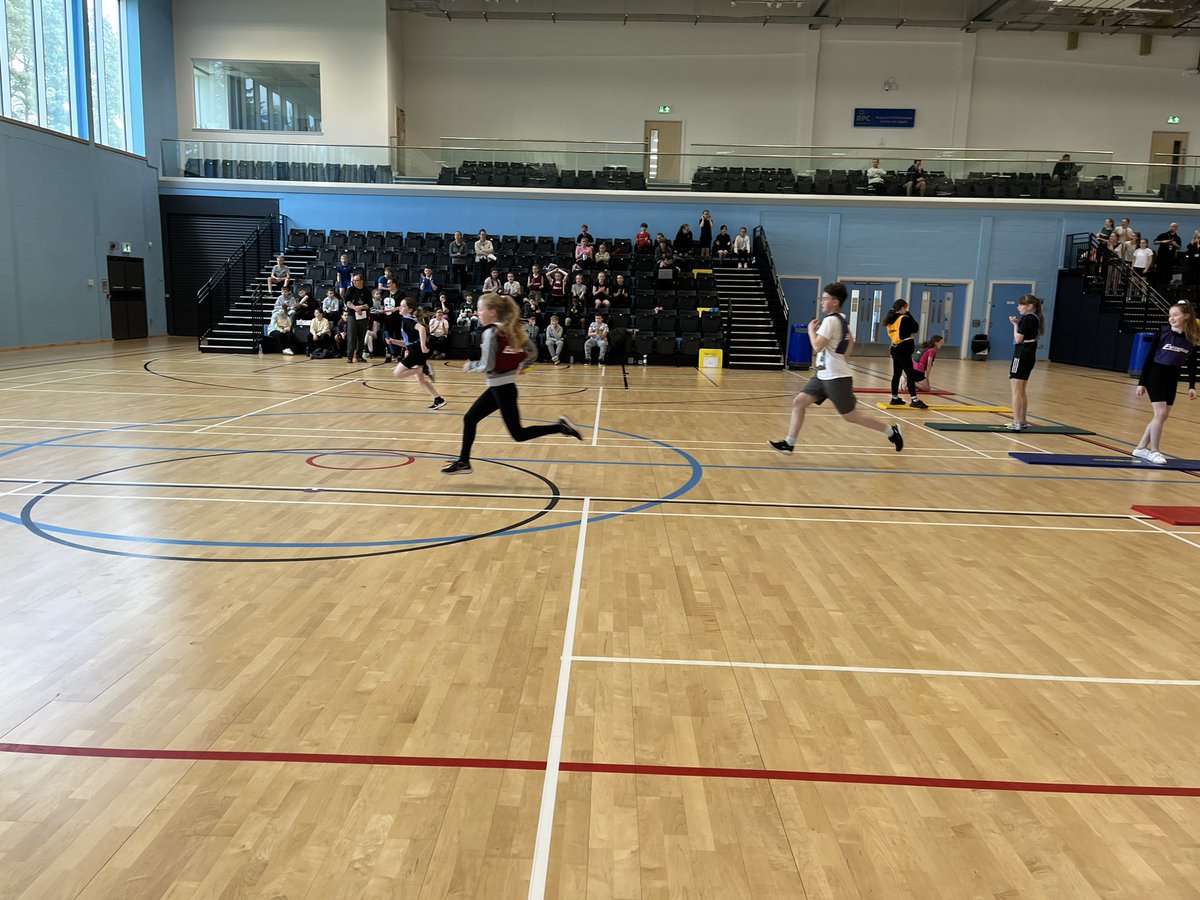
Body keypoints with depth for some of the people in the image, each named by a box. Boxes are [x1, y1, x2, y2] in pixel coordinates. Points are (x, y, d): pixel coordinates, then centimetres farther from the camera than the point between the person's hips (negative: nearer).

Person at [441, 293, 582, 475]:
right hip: (502, 386, 9)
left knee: (518, 434, -1)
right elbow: (532, 353, 7)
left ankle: (560, 427, -6)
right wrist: (520, 368, 17)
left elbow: (487, 366, -20)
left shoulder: (490, 332, -17)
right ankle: (463, 462, 22)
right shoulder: (511, 329, 6)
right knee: (469, 419, 14)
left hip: (501, 387, -9)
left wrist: (470, 366, -3)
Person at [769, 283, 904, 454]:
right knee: (798, 402, 3)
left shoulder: (830, 320, -17)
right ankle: (789, 443, 4)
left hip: (836, 377, -10)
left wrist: (811, 329, -8)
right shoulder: (841, 319, 12)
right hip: (824, 375, 10)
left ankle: (891, 430, 13)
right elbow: (851, 341, 26)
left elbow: (817, 347, -23)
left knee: (850, 415, -1)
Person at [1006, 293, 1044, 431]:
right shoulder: (1035, 318, 15)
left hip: (1021, 356, -10)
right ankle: (1023, 421, 25)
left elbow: (1018, 339, -16)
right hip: (1030, 356, 10)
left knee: (1016, 391, -10)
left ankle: (1017, 423, -13)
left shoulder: (1026, 318, -13)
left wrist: (1015, 324, -5)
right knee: (1021, 392, 18)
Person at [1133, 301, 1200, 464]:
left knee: (1163, 416, 6)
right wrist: (1141, 382, -9)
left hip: (1172, 378, 4)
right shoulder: (1163, 332, -11)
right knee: (1160, 413, -11)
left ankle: (1141, 448, 18)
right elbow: (1150, 357, -7)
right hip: (1155, 375, -4)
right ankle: (1154, 451, 1)